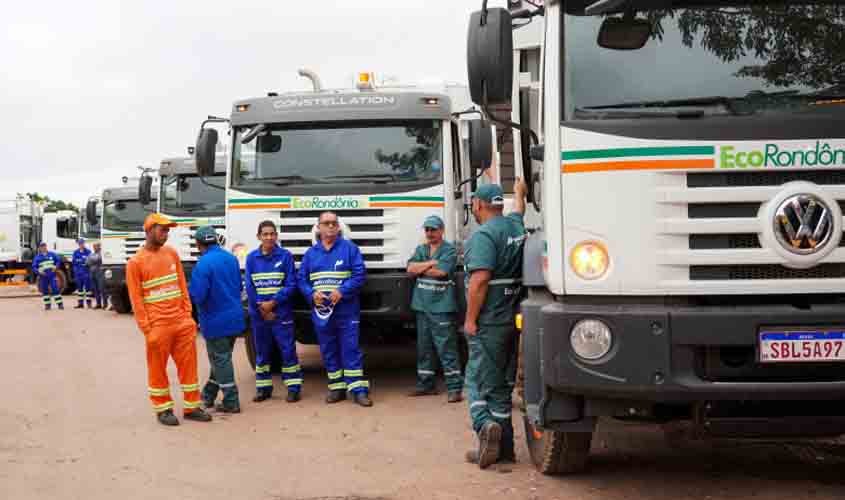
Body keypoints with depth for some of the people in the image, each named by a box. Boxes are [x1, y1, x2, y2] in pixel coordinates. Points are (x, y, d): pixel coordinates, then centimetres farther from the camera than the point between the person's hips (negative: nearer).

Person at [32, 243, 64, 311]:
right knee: (44, 291, 4)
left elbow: (58, 260, 14)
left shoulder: (52, 254, 6)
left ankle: (60, 304, -4)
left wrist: (56, 267, -4)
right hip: (43, 276, 1)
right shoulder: (37, 257, 3)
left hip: (52, 275, -1)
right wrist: (39, 272, -16)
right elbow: (34, 267, 2)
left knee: (55, 289, -7)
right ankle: (47, 305, 12)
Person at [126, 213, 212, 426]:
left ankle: (192, 406, 17)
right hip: (158, 325, -5)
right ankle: (163, 409, 16)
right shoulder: (135, 262, -6)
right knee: (158, 368, 4)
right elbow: (136, 299, -6)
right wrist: (147, 329, -9)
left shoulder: (171, 253, 10)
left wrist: (188, 314, 8)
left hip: (181, 321, 5)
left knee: (189, 364, 8)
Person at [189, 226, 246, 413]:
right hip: (235, 319, 7)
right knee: (221, 358, 17)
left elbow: (197, 295, -21)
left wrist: (188, 290, -1)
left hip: (216, 322, -7)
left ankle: (231, 402, 5)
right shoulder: (231, 258, 5)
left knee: (220, 360, 2)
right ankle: (208, 396, 30)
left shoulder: (203, 264, -19)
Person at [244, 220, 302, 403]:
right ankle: (263, 388, 19)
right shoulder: (252, 258, 5)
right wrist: (261, 307, -8)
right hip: (258, 313, 3)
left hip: (281, 312, -3)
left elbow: (291, 284, -7)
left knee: (288, 349, -2)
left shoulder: (286, 256, -3)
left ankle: (293, 387, 4)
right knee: (262, 351, 10)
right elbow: (249, 286, 2)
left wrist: (273, 302, -14)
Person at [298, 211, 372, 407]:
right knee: (328, 352, 9)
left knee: (350, 349, -5)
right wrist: (312, 294, -10)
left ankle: (358, 389, -3)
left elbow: (360, 274, -8)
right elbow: (302, 279, 10)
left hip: (346, 311, -4)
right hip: (321, 311, 4)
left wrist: (342, 291, -19)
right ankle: (337, 388, 19)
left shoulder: (349, 248, 0)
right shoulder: (311, 253, 11)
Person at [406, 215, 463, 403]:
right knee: (424, 347, 13)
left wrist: (421, 268, -2)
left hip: (441, 307, -7)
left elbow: (441, 271, -17)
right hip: (422, 305, 7)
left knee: (446, 347, -9)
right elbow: (410, 268, 1)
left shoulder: (449, 250, -3)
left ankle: (454, 387, -8)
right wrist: (431, 263, -9)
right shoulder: (420, 250, 17)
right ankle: (426, 384, 22)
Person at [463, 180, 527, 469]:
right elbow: (519, 210, 35)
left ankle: (485, 425, -25)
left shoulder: (484, 235, -16)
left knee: (479, 381, -3)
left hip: (488, 323, -8)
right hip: (512, 319, 8)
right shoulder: (515, 226, 9)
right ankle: (504, 447, 16)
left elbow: (480, 280, -24)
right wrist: (519, 192, 56)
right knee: (502, 384, 13)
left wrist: (470, 319, -18)